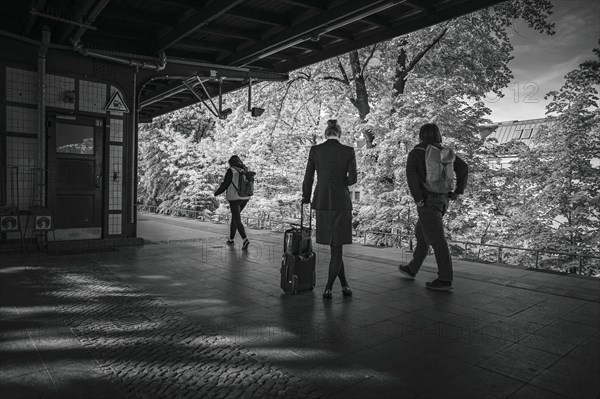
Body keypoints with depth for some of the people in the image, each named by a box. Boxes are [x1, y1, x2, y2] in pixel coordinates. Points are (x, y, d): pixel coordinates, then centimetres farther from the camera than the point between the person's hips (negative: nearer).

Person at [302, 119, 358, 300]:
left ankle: (344, 285, 21)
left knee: (334, 246, 14)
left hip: (322, 201, 2)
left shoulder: (315, 150, 0)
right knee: (337, 246, 7)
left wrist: (306, 197, 18)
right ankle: (328, 288, 6)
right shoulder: (348, 151, -4)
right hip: (341, 202, -2)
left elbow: (308, 178, 3)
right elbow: (352, 178, -7)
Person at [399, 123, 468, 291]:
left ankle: (445, 279, -3)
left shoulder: (415, 153, -7)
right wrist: (458, 191, 4)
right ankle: (412, 269, 29)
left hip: (427, 201, -7)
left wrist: (418, 199, -18)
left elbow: (411, 175, -22)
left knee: (436, 239, -6)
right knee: (421, 233, 18)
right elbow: (463, 167, 3)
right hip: (442, 199, 7)